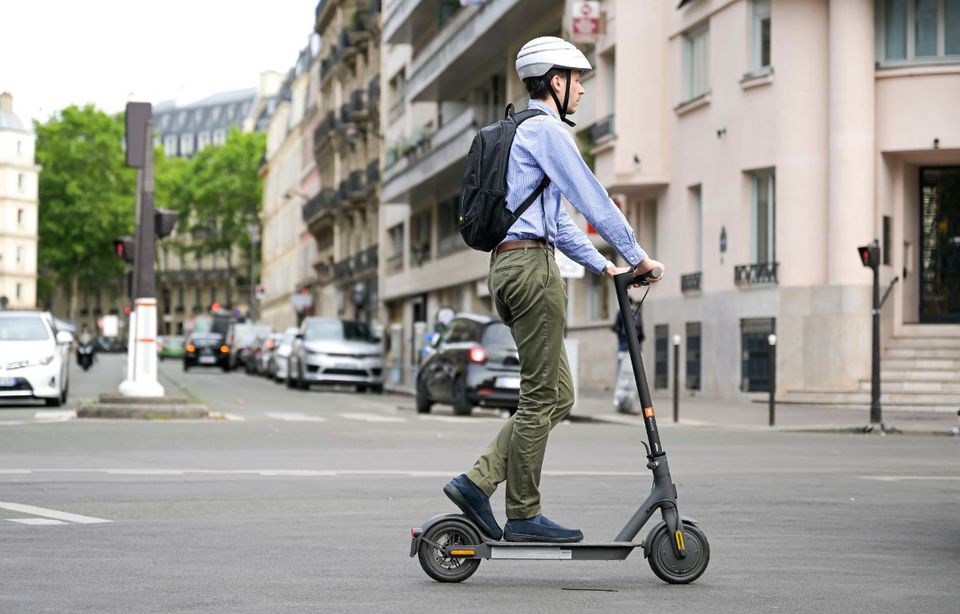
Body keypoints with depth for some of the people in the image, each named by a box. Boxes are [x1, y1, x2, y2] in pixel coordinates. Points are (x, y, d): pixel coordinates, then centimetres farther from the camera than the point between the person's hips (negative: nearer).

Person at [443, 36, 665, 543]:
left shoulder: (520, 131, 26)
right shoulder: (545, 128, -6)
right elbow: (591, 197, -9)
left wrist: (603, 266, 24)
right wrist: (637, 256, -2)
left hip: (509, 267, 10)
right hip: (530, 264, -10)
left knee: (557, 396, 9)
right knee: (541, 397, -6)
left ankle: (476, 482, 3)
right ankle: (524, 516, -2)